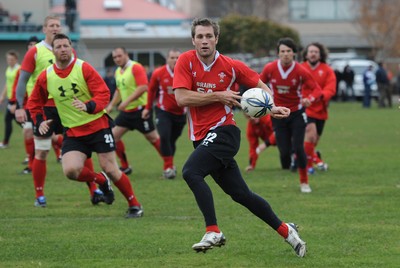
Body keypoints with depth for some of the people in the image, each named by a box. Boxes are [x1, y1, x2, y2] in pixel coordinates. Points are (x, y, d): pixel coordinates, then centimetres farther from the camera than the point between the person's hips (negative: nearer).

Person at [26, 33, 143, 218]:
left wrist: (88, 106, -31)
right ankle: (101, 181, 12)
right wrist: (39, 121, -1)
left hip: (98, 125, -3)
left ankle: (135, 205, 13)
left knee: (110, 169, -6)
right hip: (73, 132, 3)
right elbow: (34, 103, 15)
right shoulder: (45, 77, 0)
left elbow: (103, 93, -14)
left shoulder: (84, 68, -10)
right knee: (71, 170, -19)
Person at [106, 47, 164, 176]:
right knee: (114, 135, 0)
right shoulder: (118, 72, 12)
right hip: (126, 112, 8)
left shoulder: (136, 68, -13)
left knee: (153, 137, -1)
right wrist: (111, 105, 14)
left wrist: (127, 101, -26)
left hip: (140, 109, -8)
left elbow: (143, 87, -23)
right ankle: (125, 167, 10)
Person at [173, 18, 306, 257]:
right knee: (241, 194, 8)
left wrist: (272, 107, -6)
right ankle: (285, 230, 22)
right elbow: (182, 98, -14)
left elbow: (259, 84, 11)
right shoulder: (186, 61, -2)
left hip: (223, 132, -4)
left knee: (191, 172, -27)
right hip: (201, 136, 4)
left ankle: (213, 232, -24)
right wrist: (218, 96, -15)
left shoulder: (231, 66, -4)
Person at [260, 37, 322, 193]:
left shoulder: (301, 71, -14)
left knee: (298, 148, -13)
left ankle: (304, 182, 3)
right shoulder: (270, 69, -10)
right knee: (284, 151, -6)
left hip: (297, 113, -1)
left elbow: (317, 89, -13)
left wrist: (310, 99, -35)